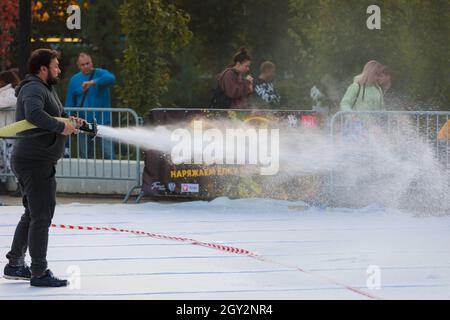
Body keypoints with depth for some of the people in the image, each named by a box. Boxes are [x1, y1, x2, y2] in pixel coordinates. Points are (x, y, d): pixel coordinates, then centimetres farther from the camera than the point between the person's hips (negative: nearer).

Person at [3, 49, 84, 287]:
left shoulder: (47, 89, 17)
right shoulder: (33, 89, -16)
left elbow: (58, 113, 28)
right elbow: (34, 113, -35)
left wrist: (70, 119, 8)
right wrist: (61, 127, -26)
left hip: (36, 161, 11)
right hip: (35, 162, -11)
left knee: (32, 215, 20)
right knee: (42, 216, -8)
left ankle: (15, 264, 28)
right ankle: (39, 273, -6)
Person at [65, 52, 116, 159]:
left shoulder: (100, 74, 1)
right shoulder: (74, 80, 10)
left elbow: (111, 78, -24)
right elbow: (69, 104, 11)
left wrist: (93, 82, -38)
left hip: (102, 122, -3)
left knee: (109, 154, -11)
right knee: (85, 157, 8)